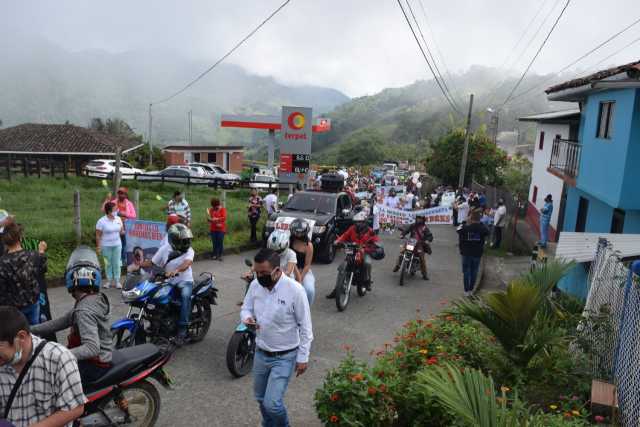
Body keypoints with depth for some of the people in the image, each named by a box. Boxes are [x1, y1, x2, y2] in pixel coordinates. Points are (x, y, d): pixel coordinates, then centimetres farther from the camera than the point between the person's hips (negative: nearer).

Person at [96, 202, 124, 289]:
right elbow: (98, 235, -7)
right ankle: (109, 281, 20)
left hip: (117, 245, 3)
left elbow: (121, 231, 13)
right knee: (108, 264, 8)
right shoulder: (101, 221, -10)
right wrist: (98, 247, -9)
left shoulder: (118, 219, 2)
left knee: (117, 263, 5)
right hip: (106, 246, -3)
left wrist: (123, 232, -10)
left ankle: (117, 281, 13)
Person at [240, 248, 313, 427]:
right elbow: (246, 308, 7)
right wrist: (247, 318, -17)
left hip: (284, 357, -5)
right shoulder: (255, 285, -8)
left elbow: (305, 327, -15)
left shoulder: (294, 290, -23)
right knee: (261, 398, 21)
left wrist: (303, 357, -12)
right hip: (260, 353, 6)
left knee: (272, 403, -9)